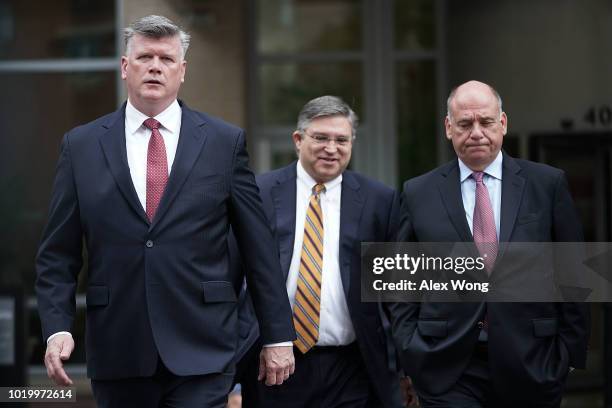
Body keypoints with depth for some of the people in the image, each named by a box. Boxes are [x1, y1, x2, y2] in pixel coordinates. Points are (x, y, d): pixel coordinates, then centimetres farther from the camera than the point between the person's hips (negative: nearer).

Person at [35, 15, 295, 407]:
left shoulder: (225, 141, 4)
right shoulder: (82, 145, 7)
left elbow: (259, 247, 5)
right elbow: (58, 254, 6)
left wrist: (278, 336, 4)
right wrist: (57, 328, -7)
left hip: (201, 351, -1)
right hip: (117, 355, 1)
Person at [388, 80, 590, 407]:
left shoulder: (548, 184, 4)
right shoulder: (418, 193, 6)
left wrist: (570, 351, 2)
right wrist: (412, 352, 0)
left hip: (530, 366, 0)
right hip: (448, 370, 0)